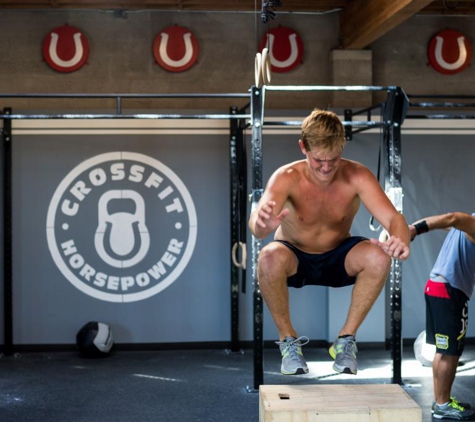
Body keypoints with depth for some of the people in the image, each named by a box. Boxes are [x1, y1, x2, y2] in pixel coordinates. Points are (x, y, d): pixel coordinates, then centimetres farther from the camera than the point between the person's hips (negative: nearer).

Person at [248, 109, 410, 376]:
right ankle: (288, 339, -12)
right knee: (270, 257, -36)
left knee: (379, 256, -30)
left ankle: (347, 339, -10)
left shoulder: (357, 176, -20)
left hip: (338, 259, 2)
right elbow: (258, 225, -42)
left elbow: (393, 217, -30)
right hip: (295, 259, -1)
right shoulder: (287, 178, -25)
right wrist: (263, 223, -68)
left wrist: (401, 239, -55)